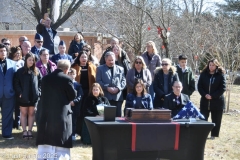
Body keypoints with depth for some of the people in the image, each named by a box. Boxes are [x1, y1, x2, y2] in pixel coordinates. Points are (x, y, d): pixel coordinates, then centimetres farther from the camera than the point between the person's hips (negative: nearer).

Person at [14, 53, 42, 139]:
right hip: (23, 96, -2)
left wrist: (39, 91, -5)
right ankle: (24, 131, 11)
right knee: (24, 113, 6)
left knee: (31, 113, 8)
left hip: (34, 96, 2)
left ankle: (30, 130, 15)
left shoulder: (36, 71, 3)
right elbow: (16, 83, -4)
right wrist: (20, 93, -12)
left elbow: (40, 82, 6)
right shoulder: (20, 71, -3)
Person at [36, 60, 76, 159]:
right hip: (61, 113, -5)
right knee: (61, 142, 3)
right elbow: (73, 95, -3)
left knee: (44, 141, 12)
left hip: (45, 113, 5)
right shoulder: (66, 79, -10)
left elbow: (43, 94, 13)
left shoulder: (45, 78, 6)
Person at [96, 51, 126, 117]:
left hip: (118, 97, 2)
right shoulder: (100, 69, 12)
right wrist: (107, 88, -10)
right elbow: (98, 81, 2)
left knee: (118, 116, 1)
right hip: (105, 97, -2)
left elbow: (123, 81, 10)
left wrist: (118, 88, -8)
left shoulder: (120, 69, 17)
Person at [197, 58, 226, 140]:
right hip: (205, 101, 2)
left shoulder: (221, 75, -3)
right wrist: (205, 95, -12)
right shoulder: (203, 74, 5)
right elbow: (199, 86, 4)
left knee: (216, 120, 6)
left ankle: (214, 134, 16)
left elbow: (223, 88, -8)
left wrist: (212, 96, -14)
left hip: (217, 101, -2)